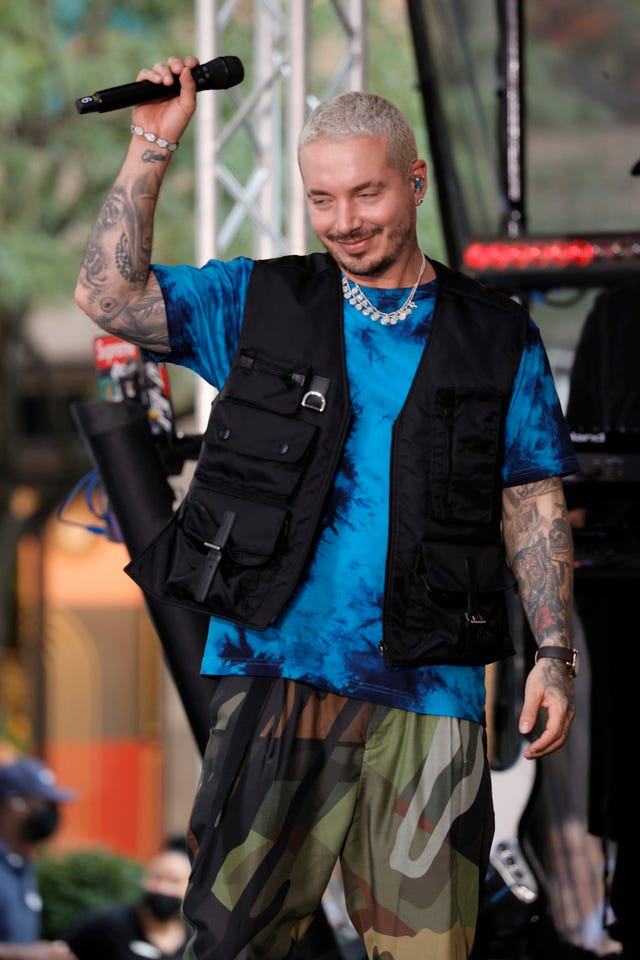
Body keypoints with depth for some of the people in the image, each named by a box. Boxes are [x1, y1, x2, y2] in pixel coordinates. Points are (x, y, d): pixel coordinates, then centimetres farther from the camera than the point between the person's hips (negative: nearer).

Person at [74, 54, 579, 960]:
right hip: (276, 671, 0)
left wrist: (554, 655, 1)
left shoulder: (498, 339, 10)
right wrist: (153, 147, -3)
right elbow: (110, 296, 2)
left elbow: (534, 505, 11)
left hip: (426, 688, 0)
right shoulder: (258, 304, 10)